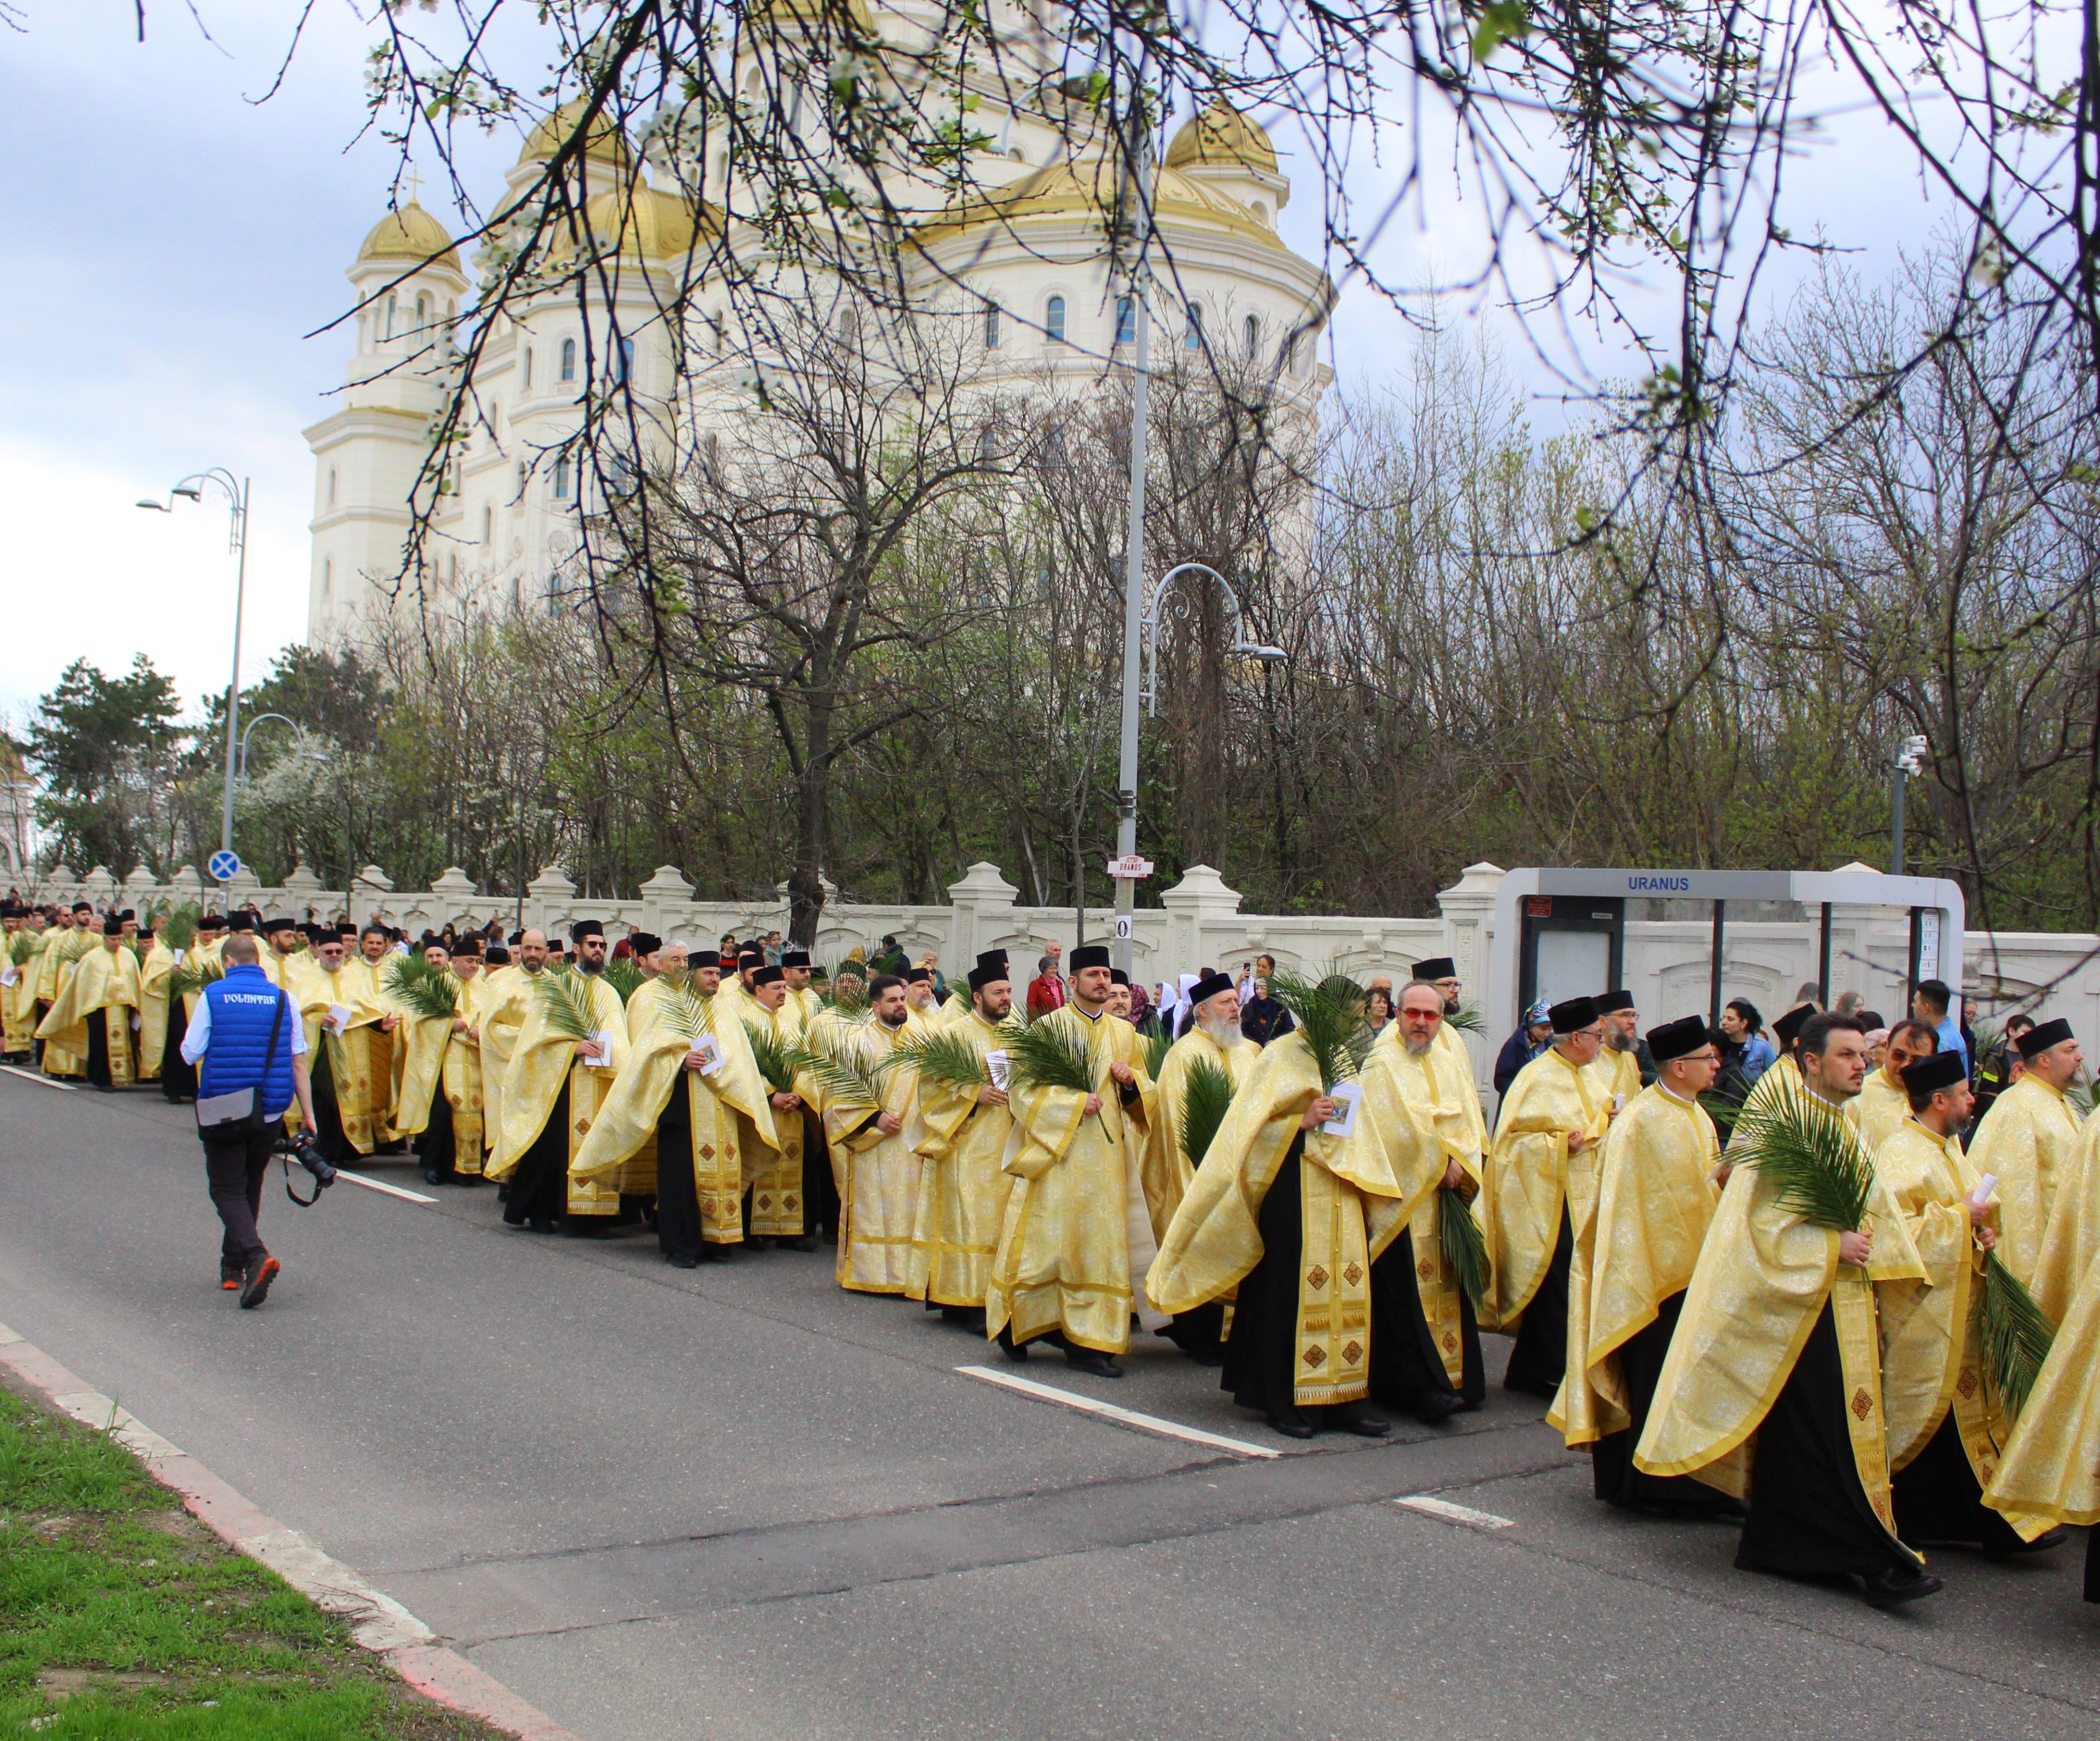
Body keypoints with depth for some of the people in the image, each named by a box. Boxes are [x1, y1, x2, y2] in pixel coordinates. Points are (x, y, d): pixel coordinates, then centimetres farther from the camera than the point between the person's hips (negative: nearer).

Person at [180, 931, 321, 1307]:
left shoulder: (213, 995, -6)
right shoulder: (283, 999, 0)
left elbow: (190, 1053, -7)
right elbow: (298, 1062, -1)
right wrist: (308, 1114, 2)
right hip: (269, 1113, 3)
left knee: (228, 1190, 0)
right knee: (250, 1188, 19)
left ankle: (257, 1256, -24)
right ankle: (233, 1268, 27)